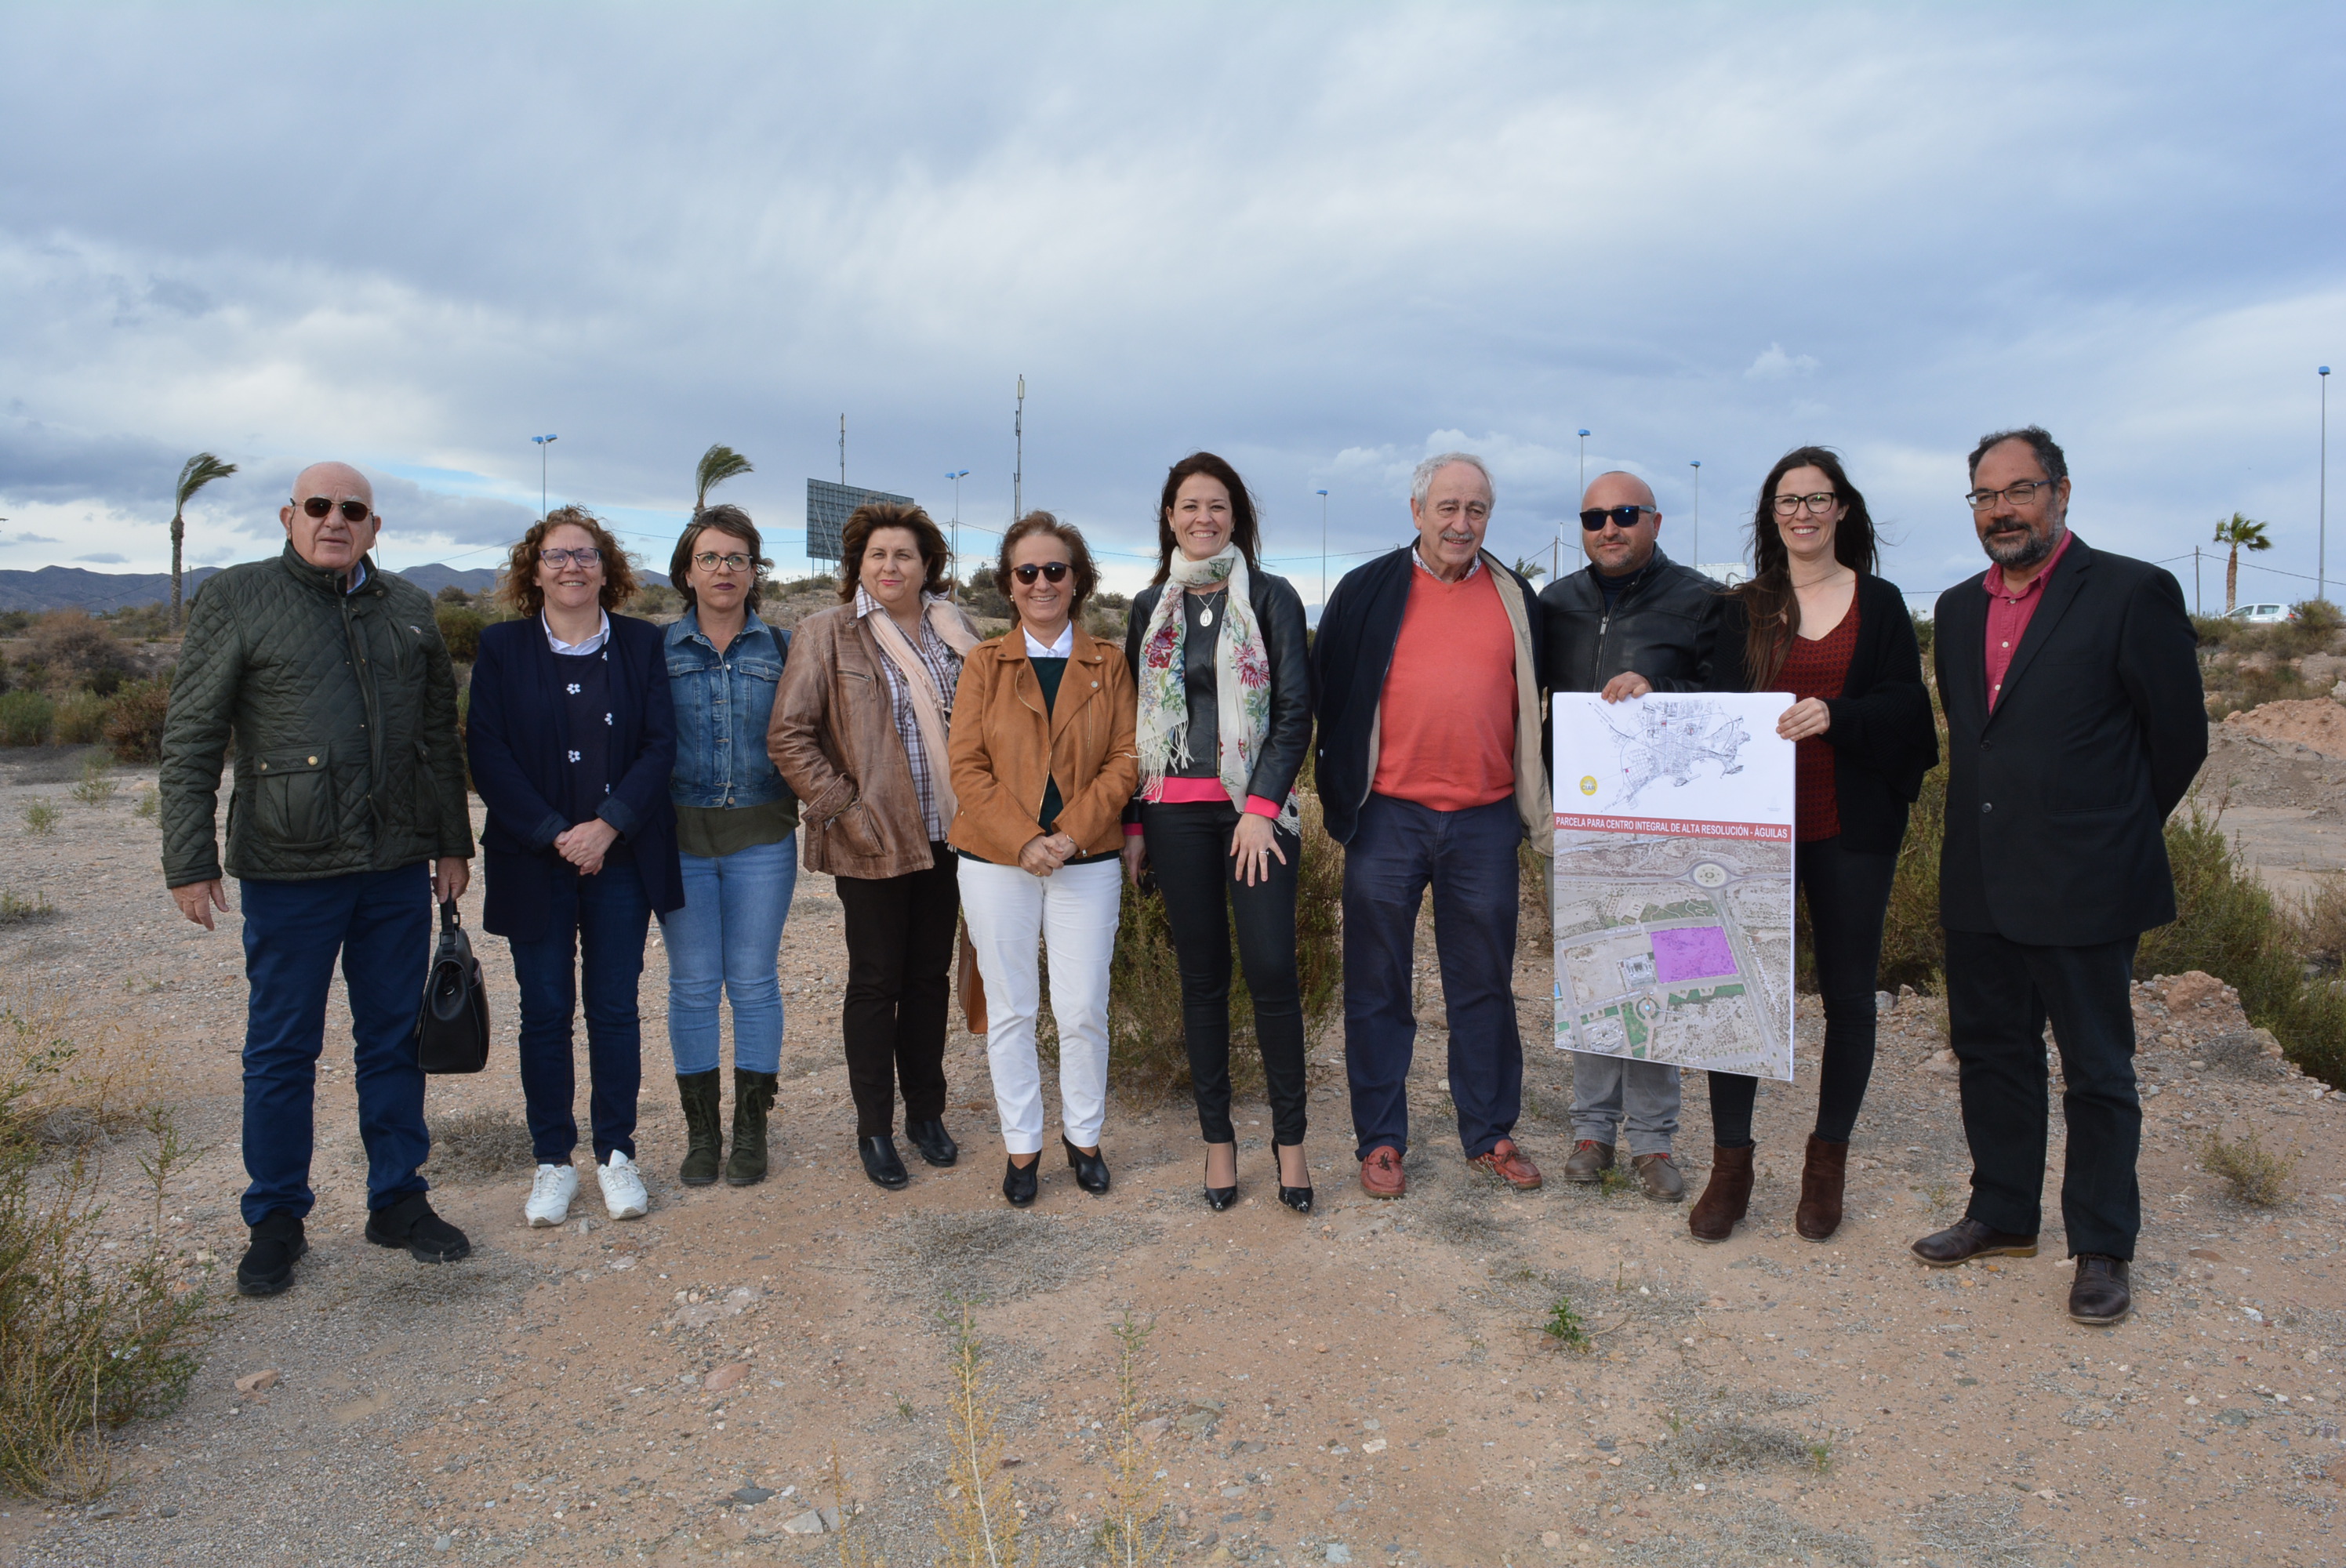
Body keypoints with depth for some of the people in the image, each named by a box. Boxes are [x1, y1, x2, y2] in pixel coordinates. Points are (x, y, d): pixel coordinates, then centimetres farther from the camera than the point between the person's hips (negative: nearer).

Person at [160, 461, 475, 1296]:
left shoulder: (408, 608, 9)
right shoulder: (237, 600, -2)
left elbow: (440, 733, 14)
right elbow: (189, 738, -3)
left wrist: (453, 842, 11)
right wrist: (189, 861, -8)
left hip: (398, 867, 4)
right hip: (289, 871, -3)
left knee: (395, 1040, 11)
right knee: (281, 1050, 6)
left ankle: (398, 1201, 24)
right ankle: (276, 1221, 21)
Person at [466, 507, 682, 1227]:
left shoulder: (641, 644, 5)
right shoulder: (501, 647, 3)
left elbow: (660, 744, -2)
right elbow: (487, 754, -4)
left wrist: (606, 826, -13)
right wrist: (553, 835, -13)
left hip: (622, 858, 1)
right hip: (534, 862, 0)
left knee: (615, 1007, 6)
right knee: (545, 1012, 6)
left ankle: (617, 1153, 18)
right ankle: (553, 1161, 18)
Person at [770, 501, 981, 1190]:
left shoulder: (956, 632, 8)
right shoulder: (826, 634, -4)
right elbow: (788, 737, -7)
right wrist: (842, 809, -12)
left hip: (947, 838, 4)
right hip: (873, 844, -4)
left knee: (930, 976, 13)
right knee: (876, 982, 5)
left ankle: (926, 1112, 27)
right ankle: (874, 1127, 18)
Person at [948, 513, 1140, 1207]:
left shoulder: (1108, 667, 5)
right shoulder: (985, 663, 4)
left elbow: (1125, 760, -1)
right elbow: (967, 766, -3)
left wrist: (1071, 834, -14)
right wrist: (1021, 840, -15)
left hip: (1086, 860, 0)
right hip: (996, 862, 0)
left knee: (1084, 1011, 4)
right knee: (1009, 1010, 8)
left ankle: (1082, 1135, 24)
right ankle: (1021, 1145, 22)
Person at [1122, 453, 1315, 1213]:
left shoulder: (1271, 597, 2)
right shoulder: (1151, 608, 12)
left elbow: (1294, 710, -2)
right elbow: (1134, 717, 13)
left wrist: (1261, 807, -11)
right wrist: (1133, 821, 7)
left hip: (1256, 806, -3)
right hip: (1175, 810, 3)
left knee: (1271, 970, -8)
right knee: (1202, 974, 6)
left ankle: (1289, 1137, 8)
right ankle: (1217, 1137, 16)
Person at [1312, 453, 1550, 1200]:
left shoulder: (1515, 597, 9)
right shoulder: (1366, 591, 3)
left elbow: (1537, 705, 14)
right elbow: (1326, 696, 5)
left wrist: (1543, 809, 12)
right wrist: (1338, 798, 0)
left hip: (1485, 821, 2)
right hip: (1388, 816, -1)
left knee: (1484, 985, 11)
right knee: (1378, 987, 6)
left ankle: (1490, 1133, 25)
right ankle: (1379, 1140, 18)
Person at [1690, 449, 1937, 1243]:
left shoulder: (1879, 604, 6)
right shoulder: (1744, 609, 10)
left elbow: (1906, 707, -3)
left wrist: (1836, 717, -22)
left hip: (1851, 827, 0)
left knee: (1848, 995, 8)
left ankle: (1826, 1166, 23)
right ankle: (1730, 1167, 10)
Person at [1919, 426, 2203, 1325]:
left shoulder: (2133, 593, -8)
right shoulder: (1958, 608, 11)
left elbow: (2179, 737, -3)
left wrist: (2111, 833, 6)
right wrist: (1999, 816, 15)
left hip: (2082, 885, -6)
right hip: (1978, 881, 6)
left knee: (2096, 1071, 5)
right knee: (1989, 1051, 15)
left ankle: (2102, 1249, 19)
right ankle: (2003, 1216, 30)